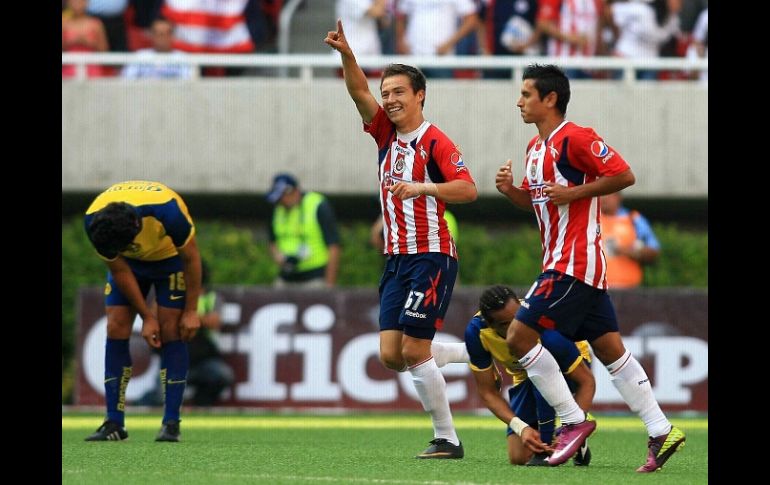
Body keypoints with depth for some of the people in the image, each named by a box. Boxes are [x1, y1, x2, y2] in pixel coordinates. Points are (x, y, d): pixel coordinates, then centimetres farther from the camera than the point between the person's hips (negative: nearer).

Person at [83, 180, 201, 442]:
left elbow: (191, 257, -22)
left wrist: (191, 311, -16)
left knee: (171, 330, -13)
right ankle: (114, 423, -5)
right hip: (130, 264, 2)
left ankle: (171, 423, -9)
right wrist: (146, 317, -13)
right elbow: (119, 270, -15)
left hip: (171, 257, -2)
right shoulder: (94, 222, -31)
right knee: (116, 328, -9)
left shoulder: (167, 211, -40)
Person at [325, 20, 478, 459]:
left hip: (432, 256, -7)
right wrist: (346, 53, -15)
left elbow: (468, 190, -19)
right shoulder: (387, 134, 10)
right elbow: (359, 92, 0)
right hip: (397, 258, 7)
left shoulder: (435, 142, -10)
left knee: (414, 352, -10)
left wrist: (422, 188, -29)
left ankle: (448, 439, 0)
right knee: (391, 355, 2)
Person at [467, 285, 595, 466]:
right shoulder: (476, 331, -27)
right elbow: (488, 392, -18)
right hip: (524, 377, 4)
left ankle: (546, 449, -26)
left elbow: (587, 381, -31)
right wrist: (521, 427, -33)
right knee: (518, 457, -9)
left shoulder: (546, 330, -39)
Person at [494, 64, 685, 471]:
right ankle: (661, 432, 6)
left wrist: (573, 193, -19)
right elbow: (535, 201, 27)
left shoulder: (575, 139, -14)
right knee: (609, 348, 8)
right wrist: (510, 189, 6)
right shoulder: (535, 147, 16)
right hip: (561, 261, 10)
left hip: (574, 264, -10)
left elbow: (624, 176, -17)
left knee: (519, 336, -11)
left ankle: (573, 421, -5)